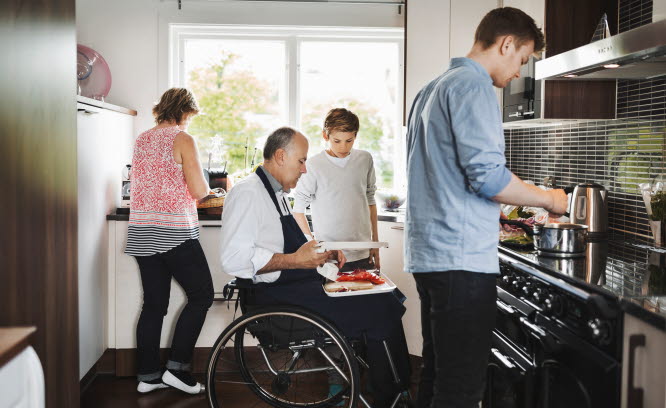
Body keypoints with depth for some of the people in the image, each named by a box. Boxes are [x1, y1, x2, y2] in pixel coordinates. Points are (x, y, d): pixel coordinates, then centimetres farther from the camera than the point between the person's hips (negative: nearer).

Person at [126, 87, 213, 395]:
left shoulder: (141, 140, 13)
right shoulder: (182, 139, -8)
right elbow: (199, 191, -12)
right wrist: (204, 188, 11)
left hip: (141, 232, 7)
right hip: (174, 232, -7)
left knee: (154, 303, 11)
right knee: (201, 295, 4)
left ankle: (148, 376, 15)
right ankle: (177, 367, 2)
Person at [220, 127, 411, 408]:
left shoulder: (278, 193, 18)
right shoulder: (247, 193, -11)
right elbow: (233, 258, -23)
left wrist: (324, 253, 11)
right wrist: (295, 260, -21)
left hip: (297, 285, 10)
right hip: (276, 295, -10)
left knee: (385, 299, -2)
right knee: (380, 310, -18)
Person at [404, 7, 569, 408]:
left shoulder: (432, 89, 21)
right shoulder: (473, 85, -10)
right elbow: (487, 174, -19)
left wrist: (489, 214, 31)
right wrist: (549, 199, -4)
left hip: (429, 253, 10)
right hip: (461, 256, -10)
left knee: (438, 372, 16)